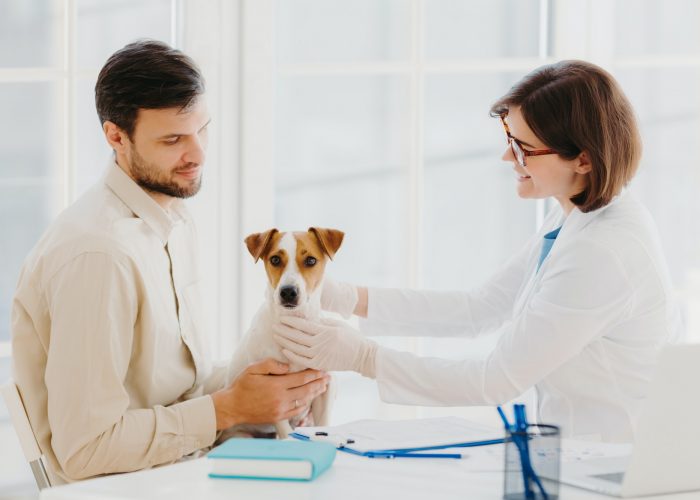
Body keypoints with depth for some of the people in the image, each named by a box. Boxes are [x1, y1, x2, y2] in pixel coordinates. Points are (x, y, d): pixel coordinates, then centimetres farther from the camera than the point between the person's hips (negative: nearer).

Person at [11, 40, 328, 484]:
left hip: (182, 469, 8)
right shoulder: (100, 252, -20)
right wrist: (230, 408, -18)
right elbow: (85, 449, -22)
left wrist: (257, 380, -2)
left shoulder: (175, 220, 9)